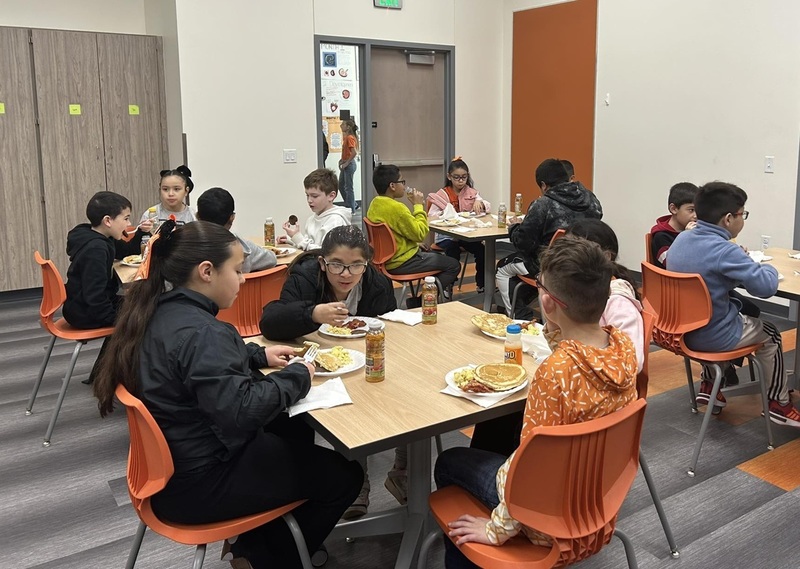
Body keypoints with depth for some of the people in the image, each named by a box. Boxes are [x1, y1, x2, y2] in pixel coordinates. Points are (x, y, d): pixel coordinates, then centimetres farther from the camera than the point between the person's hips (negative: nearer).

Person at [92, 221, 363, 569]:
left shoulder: (163, 311, 1)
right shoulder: (198, 331, -29)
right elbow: (242, 411, -35)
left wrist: (258, 356, 8)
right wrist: (297, 375, -20)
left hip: (173, 460, 10)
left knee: (296, 431, 26)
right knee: (343, 475, 3)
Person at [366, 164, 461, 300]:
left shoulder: (374, 204, 3)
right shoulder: (396, 208, -25)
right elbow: (420, 233, -17)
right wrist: (418, 205, -9)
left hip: (386, 259, 10)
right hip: (402, 263, -10)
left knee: (434, 255, 30)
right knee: (453, 265, 0)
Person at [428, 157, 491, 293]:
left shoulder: (471, 193, 8)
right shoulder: (442, 194, 0)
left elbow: (488, 206, 0)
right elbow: (431, 216, -9)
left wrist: (479, 202, -22)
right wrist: (443, 213, -29)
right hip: (446, 235, -2)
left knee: (482, 250, -22)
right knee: (453, 249, -33)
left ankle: (481, 284, -2)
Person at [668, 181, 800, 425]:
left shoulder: (681, 239, -2)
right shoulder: (723, 250, -26)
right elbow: (766, 286, -25)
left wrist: (739, 260, 6)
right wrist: (769, 268, -3)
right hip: (712, 336, -7)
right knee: (769, 333, 22)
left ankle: (709, 385, 39)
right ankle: (779, 403, 37)